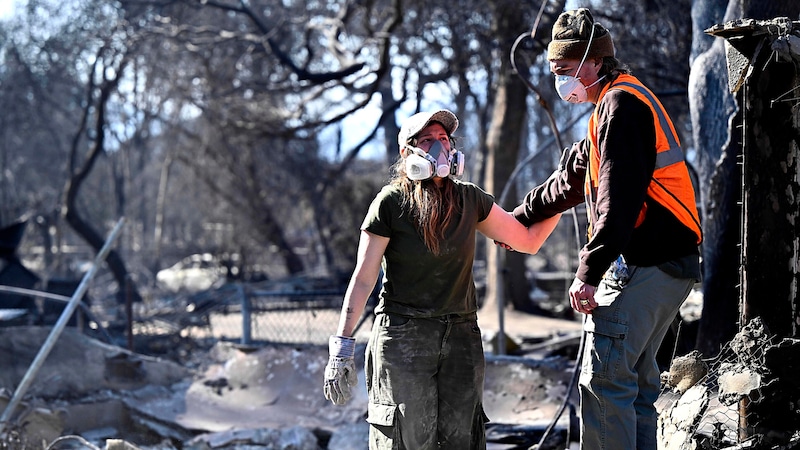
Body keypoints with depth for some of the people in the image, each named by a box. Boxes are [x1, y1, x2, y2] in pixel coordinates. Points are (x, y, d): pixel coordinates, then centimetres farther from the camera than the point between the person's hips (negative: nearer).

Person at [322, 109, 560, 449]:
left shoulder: (469, 199, 9)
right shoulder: (391, 202, -4)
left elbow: (528, 240, 15)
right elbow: (363, 278, -5)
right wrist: (341, 346, -10)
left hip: (461, 335, 4)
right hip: (403, 337, -4)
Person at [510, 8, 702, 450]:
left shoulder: (621, 104, -11)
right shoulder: (624, 101, 23)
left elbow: (618, 197, -21)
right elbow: (572, 178, 35)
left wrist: (589, 271, -24)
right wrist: (520, 216, 44)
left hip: (644, 264, -11)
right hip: (669, 265, 11)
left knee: (603, 378, -12)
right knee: (635, 382, 14)